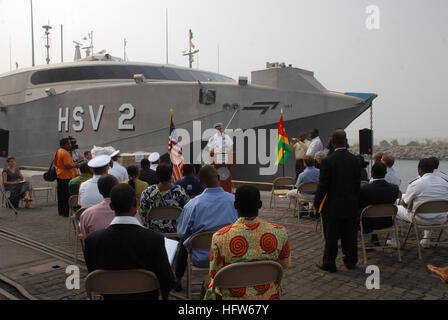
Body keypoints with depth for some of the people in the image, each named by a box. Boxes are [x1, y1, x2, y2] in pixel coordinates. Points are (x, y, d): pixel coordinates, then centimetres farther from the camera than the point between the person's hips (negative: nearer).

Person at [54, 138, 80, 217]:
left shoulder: (58, 152, 12)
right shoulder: (65, 153, -18)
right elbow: (68, 166, -25)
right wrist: (75, 165, -12)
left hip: (59, 176, 10)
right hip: (67, 177, -10)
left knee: (61, 195, 15)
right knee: (67, 195, -4)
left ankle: (61, 211, 23)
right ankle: (66, 212, -1)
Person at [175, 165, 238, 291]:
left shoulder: (193, 204, -18)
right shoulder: (234, 200, -13)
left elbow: (182, 233, -6)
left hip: (200, 259, -2)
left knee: (183, 242, 30)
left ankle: (177, 280, 45)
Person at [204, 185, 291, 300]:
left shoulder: (220, 237, -22)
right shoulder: (279, 232, -17)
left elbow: (214, 275, -9)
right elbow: (285, 265, 1)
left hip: (233, 296, -1)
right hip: (269, 296, 2)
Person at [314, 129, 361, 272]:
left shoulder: (328, 161, -16)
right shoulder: (355, 160, -1)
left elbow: (323, 185, -14)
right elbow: (358, 183, 6)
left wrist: (317, 202, -2)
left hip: (333, 207, -4)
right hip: (350, 205, 5)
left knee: (331, 237, 5)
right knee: (350, 234, 15)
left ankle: (329, 264, 14)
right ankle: (351, 261, 28)